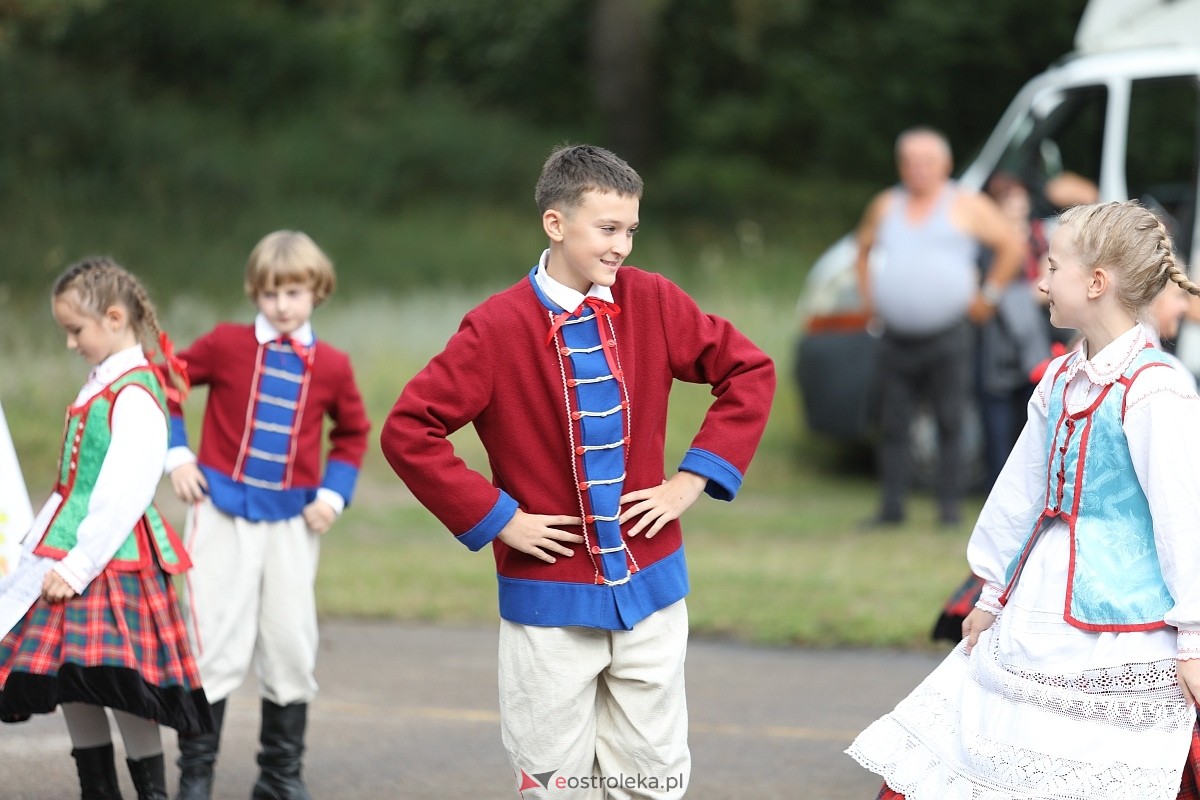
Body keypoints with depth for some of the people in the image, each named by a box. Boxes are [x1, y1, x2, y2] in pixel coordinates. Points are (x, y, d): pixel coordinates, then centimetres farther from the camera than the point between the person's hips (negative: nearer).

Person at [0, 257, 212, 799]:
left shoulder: (135, 394, -13)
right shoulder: (97, 387, 15)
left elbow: (125, 494, -20)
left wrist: (79, 565, -23)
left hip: (117, 561, -9)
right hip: (70, 557, 9)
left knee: (117, 681, -12)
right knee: (69, 683, 8)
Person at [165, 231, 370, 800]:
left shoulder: (331, 366, 2)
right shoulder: (226, 345, -4)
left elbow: (353, 433, 15)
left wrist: (334, 493, 2)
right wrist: (177, 455, -3)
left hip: (292, 519, 3)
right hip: (222, 510, -2)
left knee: (291, 646, 8)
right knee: (215, 641, -3)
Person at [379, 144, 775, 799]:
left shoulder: (651, 302, -2)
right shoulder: (497, 328, -12)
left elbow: (749, 371, 7)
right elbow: (406, 432, -12)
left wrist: (693, 479, 0)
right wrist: (496, 518, -13)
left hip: (650, 587, 3)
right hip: (550, 599, -3)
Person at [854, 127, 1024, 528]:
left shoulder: (965, 206, 3)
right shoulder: (885, 206, 15)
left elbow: (1012, 246, 2)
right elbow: (864, 250, 31)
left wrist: (987, 296, -1)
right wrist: (868, 296, 18)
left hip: (948, 336, -4)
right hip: (897, 339, 4)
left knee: (950, 421, -4)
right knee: (893, 423, 2)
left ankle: (950, 503, 0)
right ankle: (892, 505, 6)